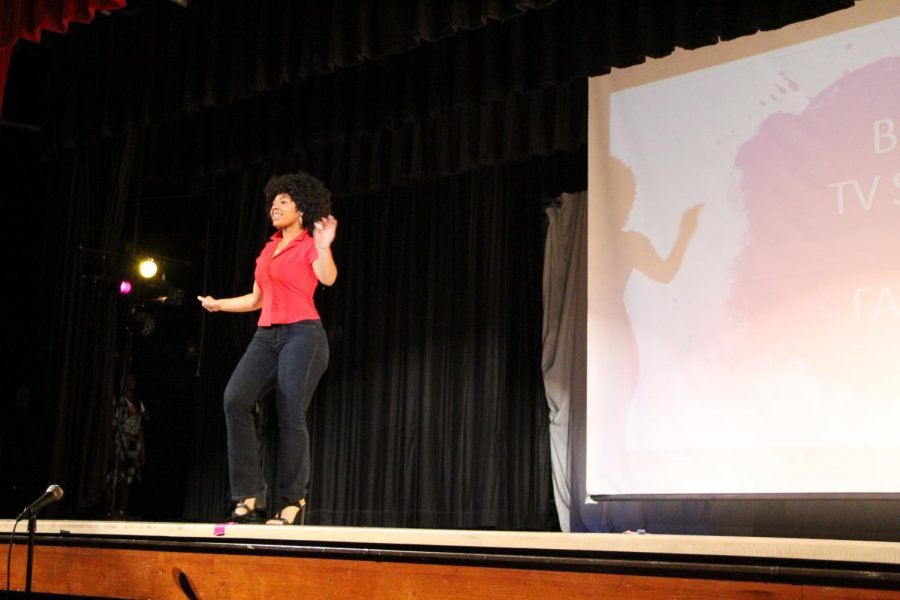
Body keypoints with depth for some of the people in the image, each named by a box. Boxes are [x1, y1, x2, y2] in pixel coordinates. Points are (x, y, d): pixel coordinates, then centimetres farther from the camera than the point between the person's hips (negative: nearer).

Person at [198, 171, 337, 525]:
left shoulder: (308, 245, 2)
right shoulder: (268, 250, 22)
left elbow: (328, 278, -20)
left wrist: (324, 247, -37)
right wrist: (218, 304, 24)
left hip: (302, 334, -6)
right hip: (267, 336, 6)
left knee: (290, 415, -13)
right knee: (236, 399, -16)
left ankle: (292, 504, -2)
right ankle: (247, 496, -14)